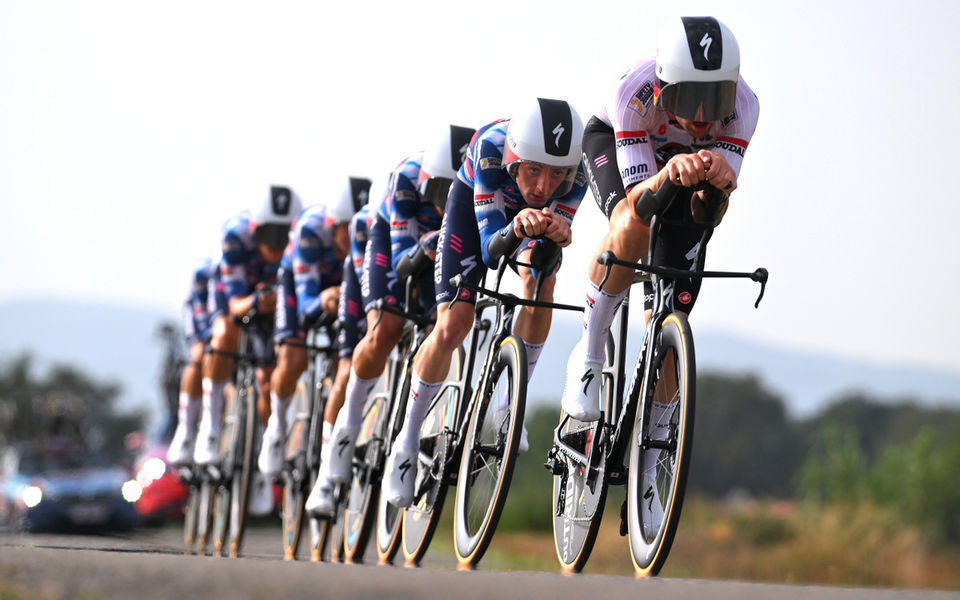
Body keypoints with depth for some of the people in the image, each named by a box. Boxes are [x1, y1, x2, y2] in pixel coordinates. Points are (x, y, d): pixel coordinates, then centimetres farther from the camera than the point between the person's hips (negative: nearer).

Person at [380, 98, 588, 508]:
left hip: (534, 214, 2)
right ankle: (408, 440, 9)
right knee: (452, 326, -11)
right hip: (475, 201, -2)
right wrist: (517, 226, -64)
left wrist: (558, 232, -59)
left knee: (540, 282, -28)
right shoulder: (491, 147, -43)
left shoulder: (576, 169, -37)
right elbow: (490, 249, -42)